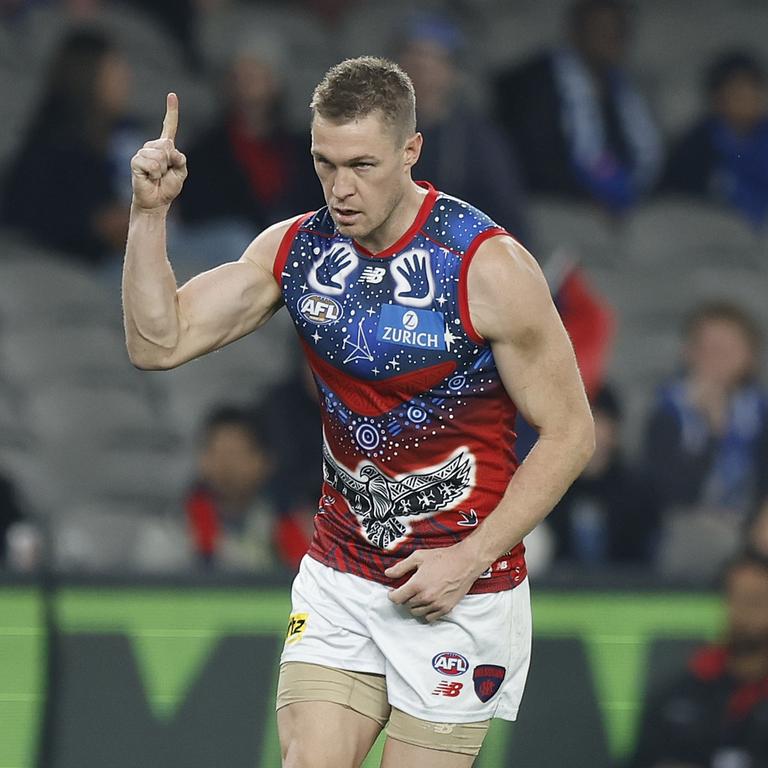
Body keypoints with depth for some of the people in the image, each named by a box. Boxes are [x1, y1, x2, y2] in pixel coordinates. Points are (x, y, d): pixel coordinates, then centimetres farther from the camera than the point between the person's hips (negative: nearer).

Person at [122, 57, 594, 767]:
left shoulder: (488, 267, -16)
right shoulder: (294, 249, 0)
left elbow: (569, 433, -11)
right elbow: (158, 343, 0)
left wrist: (469, 559, -16)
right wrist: (150, 213, -13)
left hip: (460, 589, -4)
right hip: (339, 580, 4)